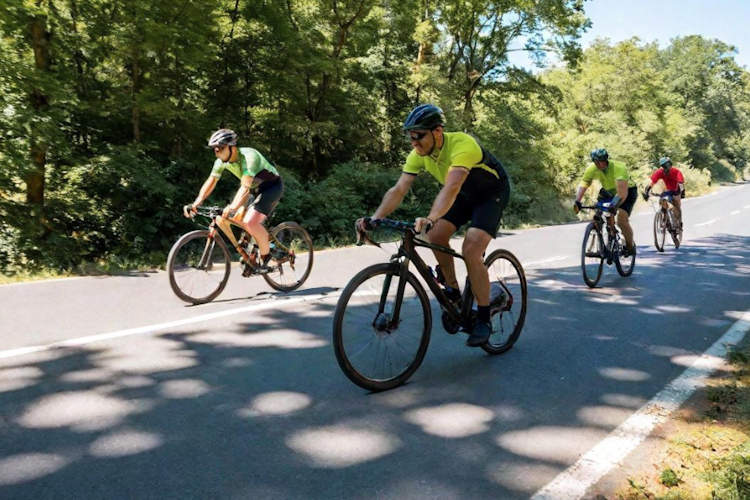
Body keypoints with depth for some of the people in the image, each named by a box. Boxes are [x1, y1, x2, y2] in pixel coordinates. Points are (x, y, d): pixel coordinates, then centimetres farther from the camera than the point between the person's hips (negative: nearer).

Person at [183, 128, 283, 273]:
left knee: (250, 222, -27)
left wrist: (232, 208, -55)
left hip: (271, 186, -8)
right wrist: (196, 203, -20)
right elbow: (210, 182, -7)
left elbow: (245, 187, -42)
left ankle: (266, 255, -4)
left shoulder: (249, 156, -31)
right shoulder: (221, 161, -8)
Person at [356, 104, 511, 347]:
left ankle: (483, 320, -8)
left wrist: (430, 219, -66)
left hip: (492, 192, -7)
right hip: (466, 194, 7)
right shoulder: (418, 155, -15)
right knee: (436, 236, -14)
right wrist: (375, 218, -36)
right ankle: (453, 292, 8)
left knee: (471, 250, -22)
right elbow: (398, 190, -21)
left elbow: (451, 188, -51)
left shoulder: (462, 145, -36)